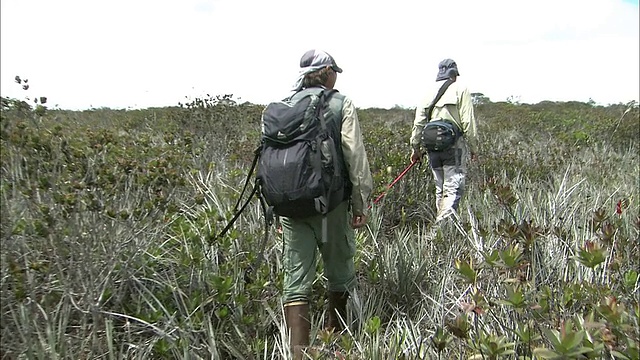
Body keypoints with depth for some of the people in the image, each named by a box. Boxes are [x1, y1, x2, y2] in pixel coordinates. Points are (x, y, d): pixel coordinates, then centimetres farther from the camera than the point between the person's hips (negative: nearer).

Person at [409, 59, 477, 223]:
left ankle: (440, 223, 21)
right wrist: (472, 147, 2)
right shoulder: (460, 89, -1)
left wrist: (415, 148, 16)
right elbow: (468, 122, -7)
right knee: (453, 188, -7)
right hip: (454, 146, -5)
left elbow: (418, 122, 9)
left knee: (440, 188, 15)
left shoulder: (429, 92, 11)